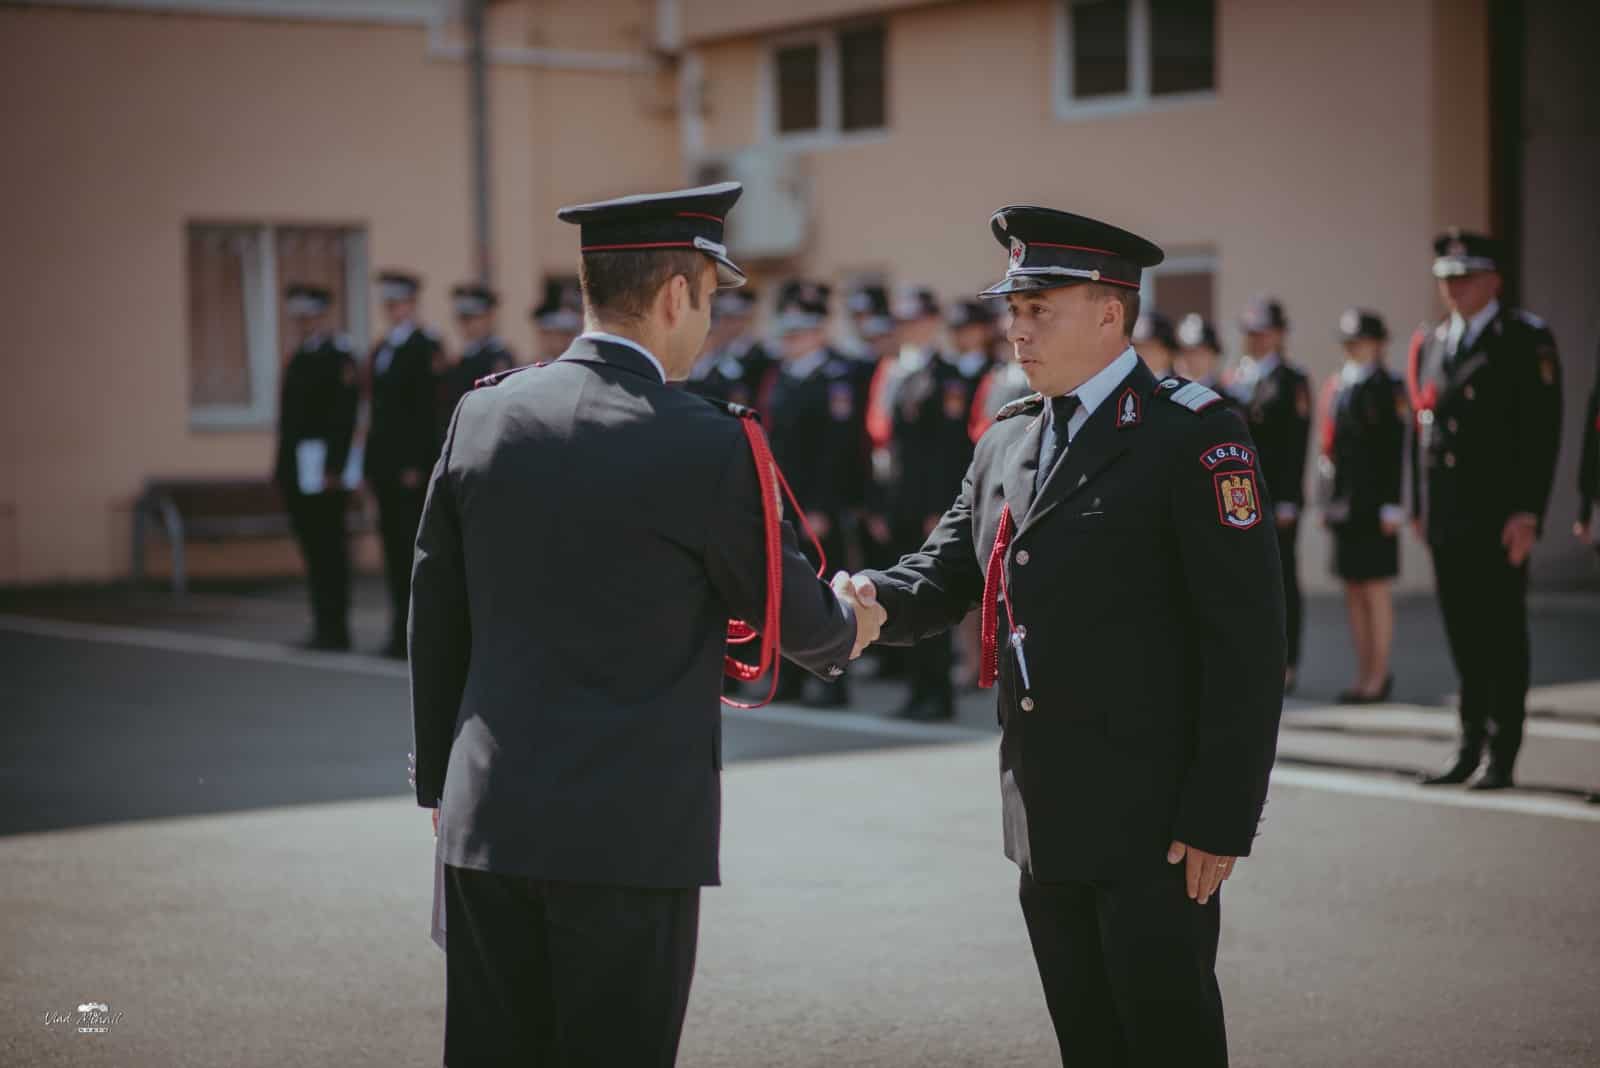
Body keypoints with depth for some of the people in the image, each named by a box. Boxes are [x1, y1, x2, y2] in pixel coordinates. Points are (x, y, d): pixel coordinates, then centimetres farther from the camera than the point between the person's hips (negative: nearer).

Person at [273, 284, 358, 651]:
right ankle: (324, 628, 15)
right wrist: (282, 466, 15)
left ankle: (334, 629, -2)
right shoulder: (300, 357, 18)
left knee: (328, 550, -5)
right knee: (314, 548, 10)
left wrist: (334, 468, -22)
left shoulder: (338, 355, -9)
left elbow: (344, 415, -16)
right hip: (298, 472, 9)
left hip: (323, 468, -9)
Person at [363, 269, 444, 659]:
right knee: (393, 542, 8)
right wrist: (370, 463, 13)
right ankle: (401, 630, 13)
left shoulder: (426, 346, -7)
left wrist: (416, 464, -17)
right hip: (385, 463, 8)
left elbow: (427, 409, -13)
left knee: (412, 543, -7)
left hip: (412, 464, -8)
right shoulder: (380, 349, 18)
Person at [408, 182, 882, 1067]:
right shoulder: (706, 446, -11)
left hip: (487, 821, 5)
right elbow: (785, 609, 3)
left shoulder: (484, 414, 4)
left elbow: (436, 616, 10)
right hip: (633, 829, -5)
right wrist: (847, 629, 26)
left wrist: (440, 779, 20)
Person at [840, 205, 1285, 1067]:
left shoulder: (1194, 438, -10)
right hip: (1047, 819, 7)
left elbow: (1246, 638, -14)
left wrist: (1222, 818, -17)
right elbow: (951, 567, 9)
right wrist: (880, 598, -15)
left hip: (1153, 824, -7)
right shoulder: (1007, 441, 13)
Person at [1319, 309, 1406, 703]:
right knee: (1353, 591, 10)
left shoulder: (1389, 389, -7)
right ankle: (1365, 675, 17)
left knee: (1376, 590, -2)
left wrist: (1391, 507, -17)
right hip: (1344, 505, 7)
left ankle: (1379, 677, 4)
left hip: (1373, 508, -7)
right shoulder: (1337, 387, 14)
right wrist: (1328, 501, 15)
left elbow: (1395, 452, -13)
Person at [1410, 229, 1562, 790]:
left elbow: (1542, 432, -10)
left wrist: (1527, 513, -16)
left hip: (1500, 520, -5)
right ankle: (1471, 747, 18)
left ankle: (1503, 757, 4)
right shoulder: (1430, 344, 15)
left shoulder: (1526, 339, -4)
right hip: (1447, 522, 5)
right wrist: (1420, 508, 14)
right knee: (1463, 636, 9)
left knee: (1503, 634, -1)